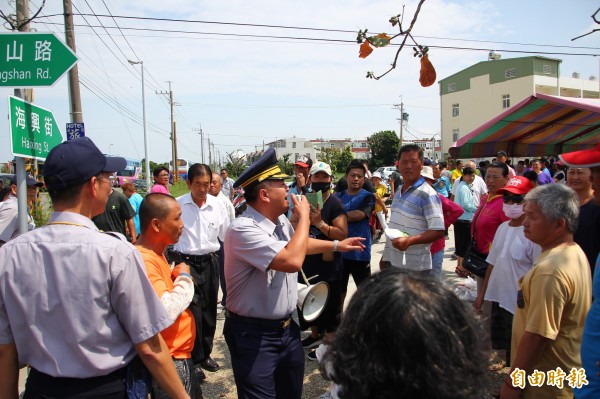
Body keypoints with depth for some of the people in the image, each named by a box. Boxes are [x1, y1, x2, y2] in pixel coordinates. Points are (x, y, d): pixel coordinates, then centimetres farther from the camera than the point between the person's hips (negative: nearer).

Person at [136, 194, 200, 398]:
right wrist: (184, 278, -19)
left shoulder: (156, 254, 7)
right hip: (169, 360, -10)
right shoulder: (144, 260, -25)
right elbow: (166, 312, -33)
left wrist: (176, 279, -1)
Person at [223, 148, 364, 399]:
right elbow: (293, 261, -34)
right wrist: (304, 216, -21)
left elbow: (297, 244, 25)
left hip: (286, 328, 9)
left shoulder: (281, 221, 3)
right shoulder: (243, 229, -27)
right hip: (253, 335, -8)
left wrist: (337, 245, 28)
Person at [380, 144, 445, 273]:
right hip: (392, 262, 7)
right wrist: (385, 255, 17)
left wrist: (409, 241, -31)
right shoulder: (399, 192, 10)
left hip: (415, 268, -7)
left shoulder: (427, 194, -14)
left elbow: (438, 231, -18)